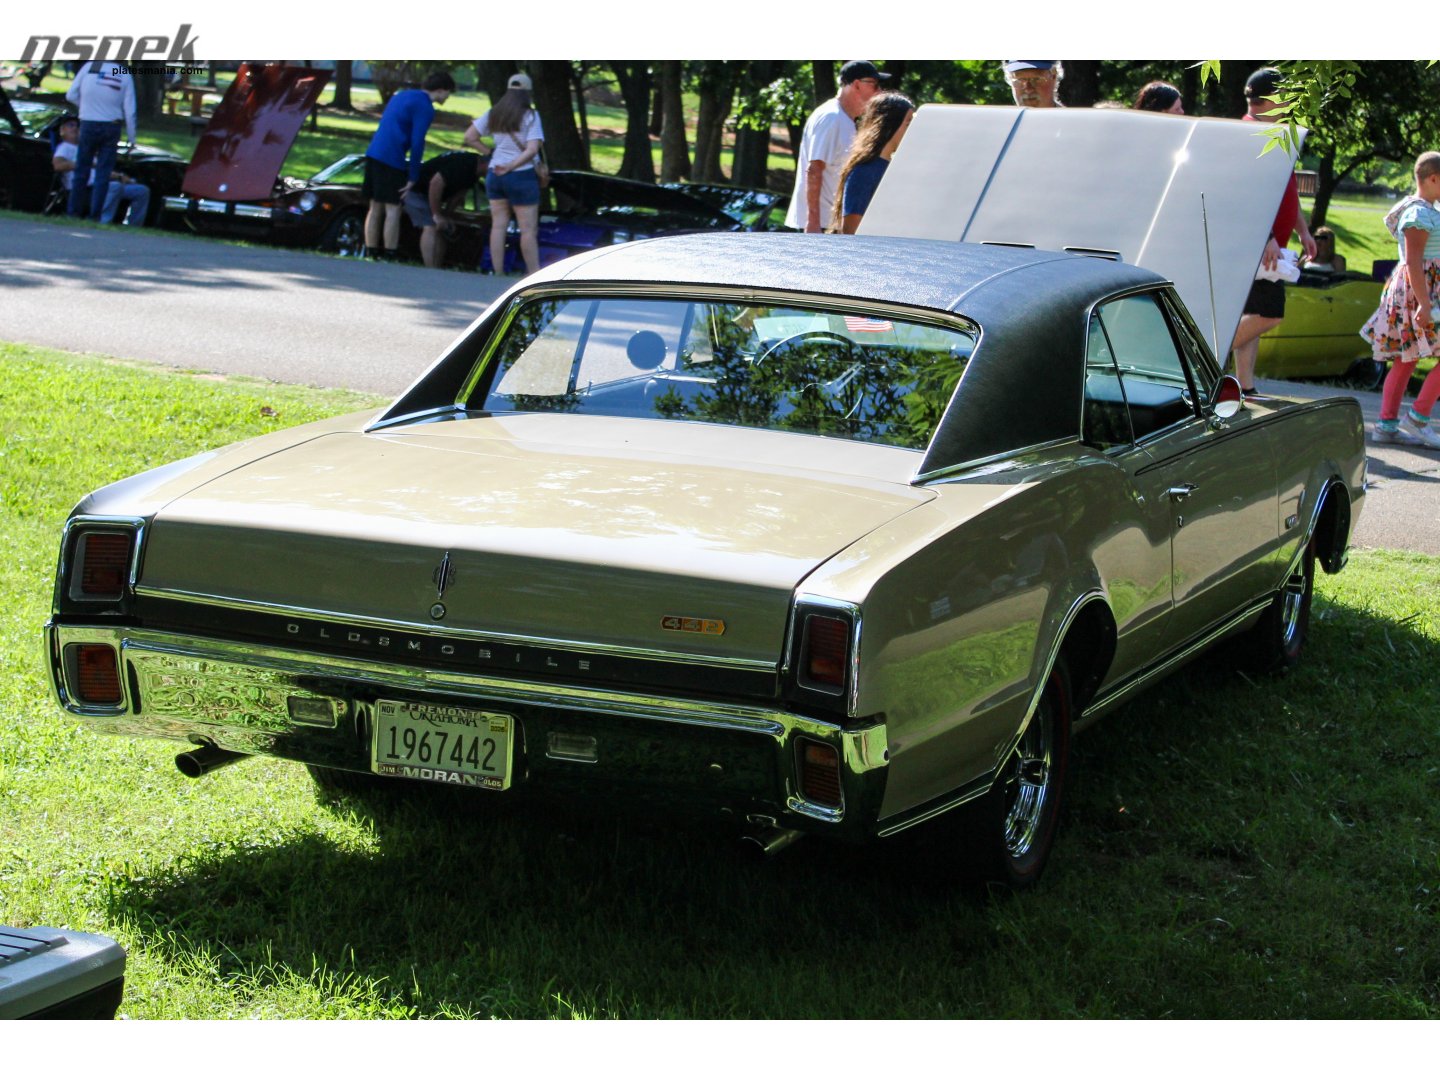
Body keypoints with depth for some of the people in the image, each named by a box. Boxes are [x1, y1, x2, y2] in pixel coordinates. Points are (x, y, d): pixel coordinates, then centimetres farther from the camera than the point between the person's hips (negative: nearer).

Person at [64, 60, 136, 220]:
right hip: (112, 127, 0)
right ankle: (95, 215, 1)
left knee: (82, 170, 8)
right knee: (103, 173, 4)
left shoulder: (90, 67, -4)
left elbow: (71, 95, 1)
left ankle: (74, 212, 8)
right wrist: (131, 137, 7)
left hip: (89, 124, 0)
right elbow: (130, 110, -1)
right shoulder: (125, 75, -2)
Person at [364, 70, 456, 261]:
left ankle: (372, 255, 13)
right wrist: (413, 177, -7)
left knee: (375, 209, 11)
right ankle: (389, 257, -3)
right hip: (392, 160, -8)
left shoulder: (402, 95, 20)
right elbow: (417, 143, -13)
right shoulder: (424, 107, -8)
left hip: (373, 153, 8)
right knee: (392, 210, -3)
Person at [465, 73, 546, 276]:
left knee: (498, 225, 9)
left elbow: (469, 137, 8)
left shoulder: (493, 114, 6)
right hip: (521, 176, -5)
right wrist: (511, 165, -13)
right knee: (528, 229, 0)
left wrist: (488, 152, 9)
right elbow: (532, 149, -18)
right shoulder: (530, 116, -9)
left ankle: (498, 274, 11)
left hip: (494, 175, 5)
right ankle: (534, 274, 1)